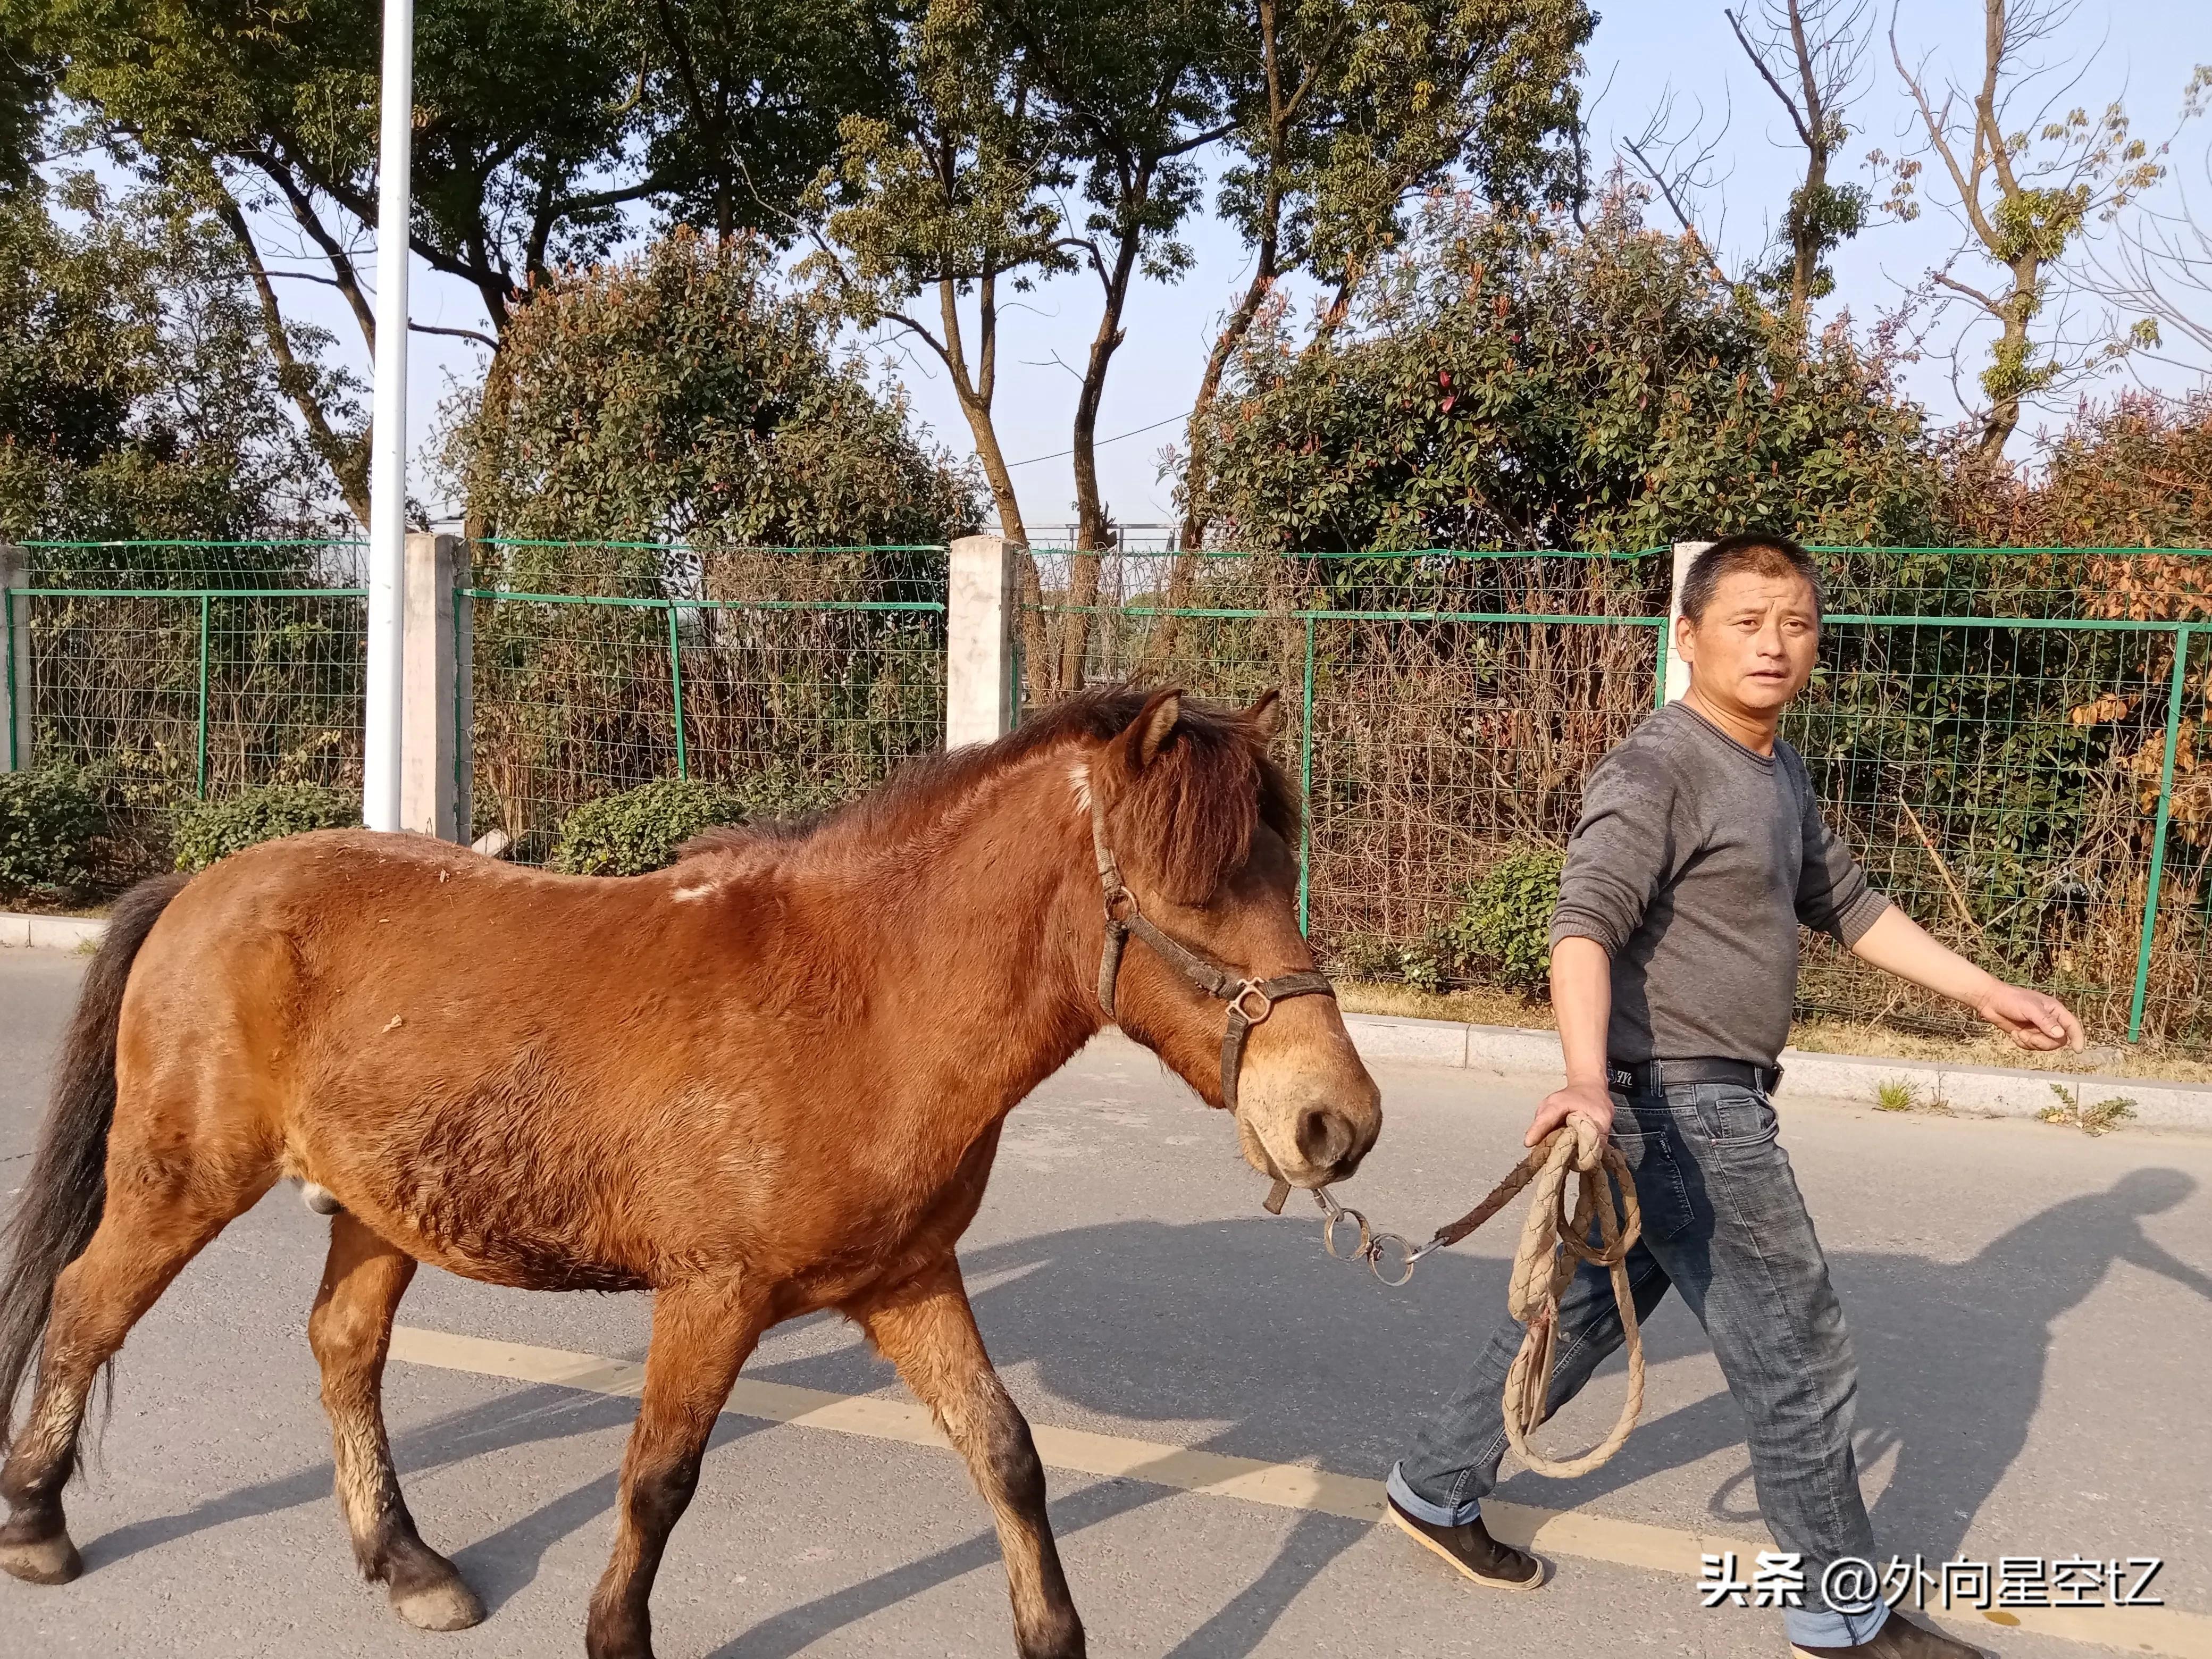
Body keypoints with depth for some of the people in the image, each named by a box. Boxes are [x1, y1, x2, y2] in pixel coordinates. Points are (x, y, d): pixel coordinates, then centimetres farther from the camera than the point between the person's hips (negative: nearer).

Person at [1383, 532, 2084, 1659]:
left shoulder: (1778, 770, 12)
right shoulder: (1658, 769, -18)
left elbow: (1846, 904, 24)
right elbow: (1586, 922, -31)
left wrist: (1983, 992, 24)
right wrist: (1587, 1079, -46)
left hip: (1710, 1105, 9)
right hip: (1682, 1108, -9)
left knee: (1581, 1312, 18)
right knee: (1798, 1363, 4)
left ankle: (1436, 1490, 33)